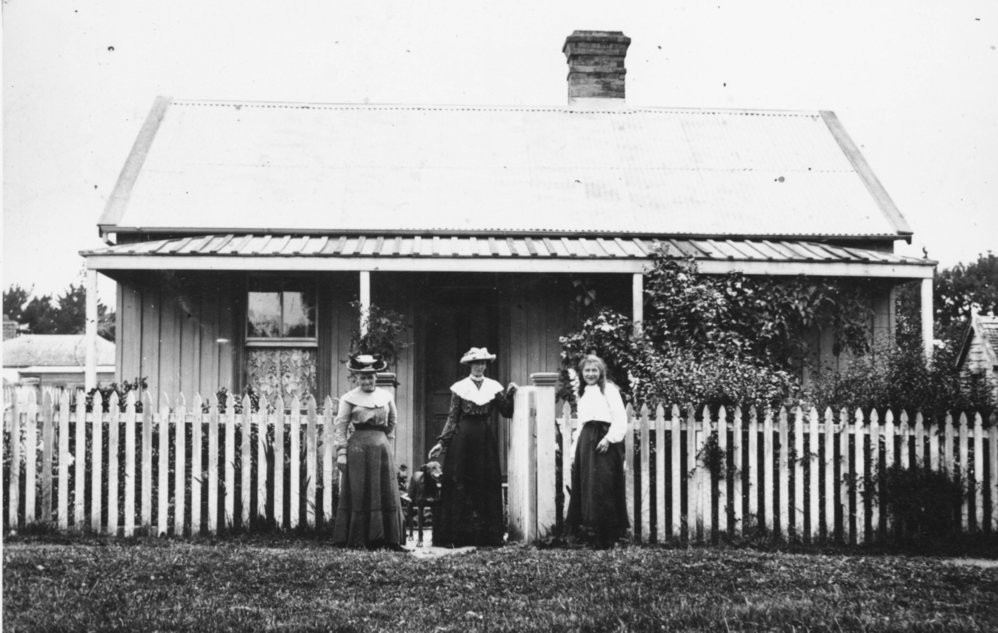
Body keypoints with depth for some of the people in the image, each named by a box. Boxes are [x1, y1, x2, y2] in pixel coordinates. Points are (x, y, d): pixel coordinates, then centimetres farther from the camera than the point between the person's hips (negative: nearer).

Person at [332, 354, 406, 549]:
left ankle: (389, 539, 6)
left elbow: (392, 421, 25)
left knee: (386, 494, 2)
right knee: (358, 494, -1)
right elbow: (340, 426, -2)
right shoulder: (349, 398, 0)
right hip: (358, 447, -3)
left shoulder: (385, 396, 10)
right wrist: (341, 452, -9)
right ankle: (358, 539, 3)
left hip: (381, 446, 3)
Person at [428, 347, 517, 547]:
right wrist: (442, 442, -4)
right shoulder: (460, 387, 3)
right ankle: (457, 535, -1)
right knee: (459, 485, -5)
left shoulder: (494, 387, 8)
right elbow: (452, 418, 2)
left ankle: (488, 534, 8)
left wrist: (509, 394, -11)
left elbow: (507, 412, 4)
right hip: (463, 438, -2)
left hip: (486, 439, 2)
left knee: (488, 484, 2)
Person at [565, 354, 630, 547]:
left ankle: (606, 534, -6)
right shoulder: (583, 393, 21)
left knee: (602, 487, -9)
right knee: (586, 487, 4)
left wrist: (609, 438, -18)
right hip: (585, 441, 7)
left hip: (603, 441, -7)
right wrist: (575, 451, 16)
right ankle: (587, 531, 9)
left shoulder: (608, 389, 1)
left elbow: (620, 418, -8)